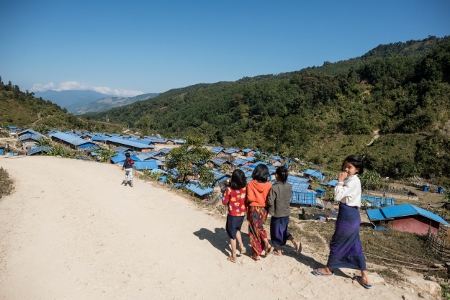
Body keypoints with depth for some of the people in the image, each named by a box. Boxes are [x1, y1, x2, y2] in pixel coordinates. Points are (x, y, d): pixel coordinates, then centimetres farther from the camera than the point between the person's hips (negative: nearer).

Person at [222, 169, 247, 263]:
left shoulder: (229, 189, -21)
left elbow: (224, 202, -12)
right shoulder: (245, 188, -10)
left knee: (232, 234, 13)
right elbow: (247, 200, 0)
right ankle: (241, 246, 17)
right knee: (237, 229, 31)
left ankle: (233, 256, 22)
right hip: (242, 214, 4)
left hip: (233, 215, -4)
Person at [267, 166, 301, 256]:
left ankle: (278, 251, 26)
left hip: (277, 214, -6)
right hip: (286, 213, 6)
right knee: (283, 230, 26)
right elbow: (288, 199, 7)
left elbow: (270, 202, -21)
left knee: (276, 232, 13)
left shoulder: (274, 188, -24)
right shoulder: (289, 186, -5)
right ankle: (295, 242, 12)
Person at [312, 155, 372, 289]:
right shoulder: (351, 180, 10)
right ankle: (364, 278, 24)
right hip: (351, 215, 10)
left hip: (348, 216, -10)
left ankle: (328, 269, 30)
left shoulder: (353, 181, -21)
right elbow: (342, 196, 12)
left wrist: (340, 181, -20)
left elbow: (338, 196, -24)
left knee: (337, 243, 9)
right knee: (355, 246, 15)